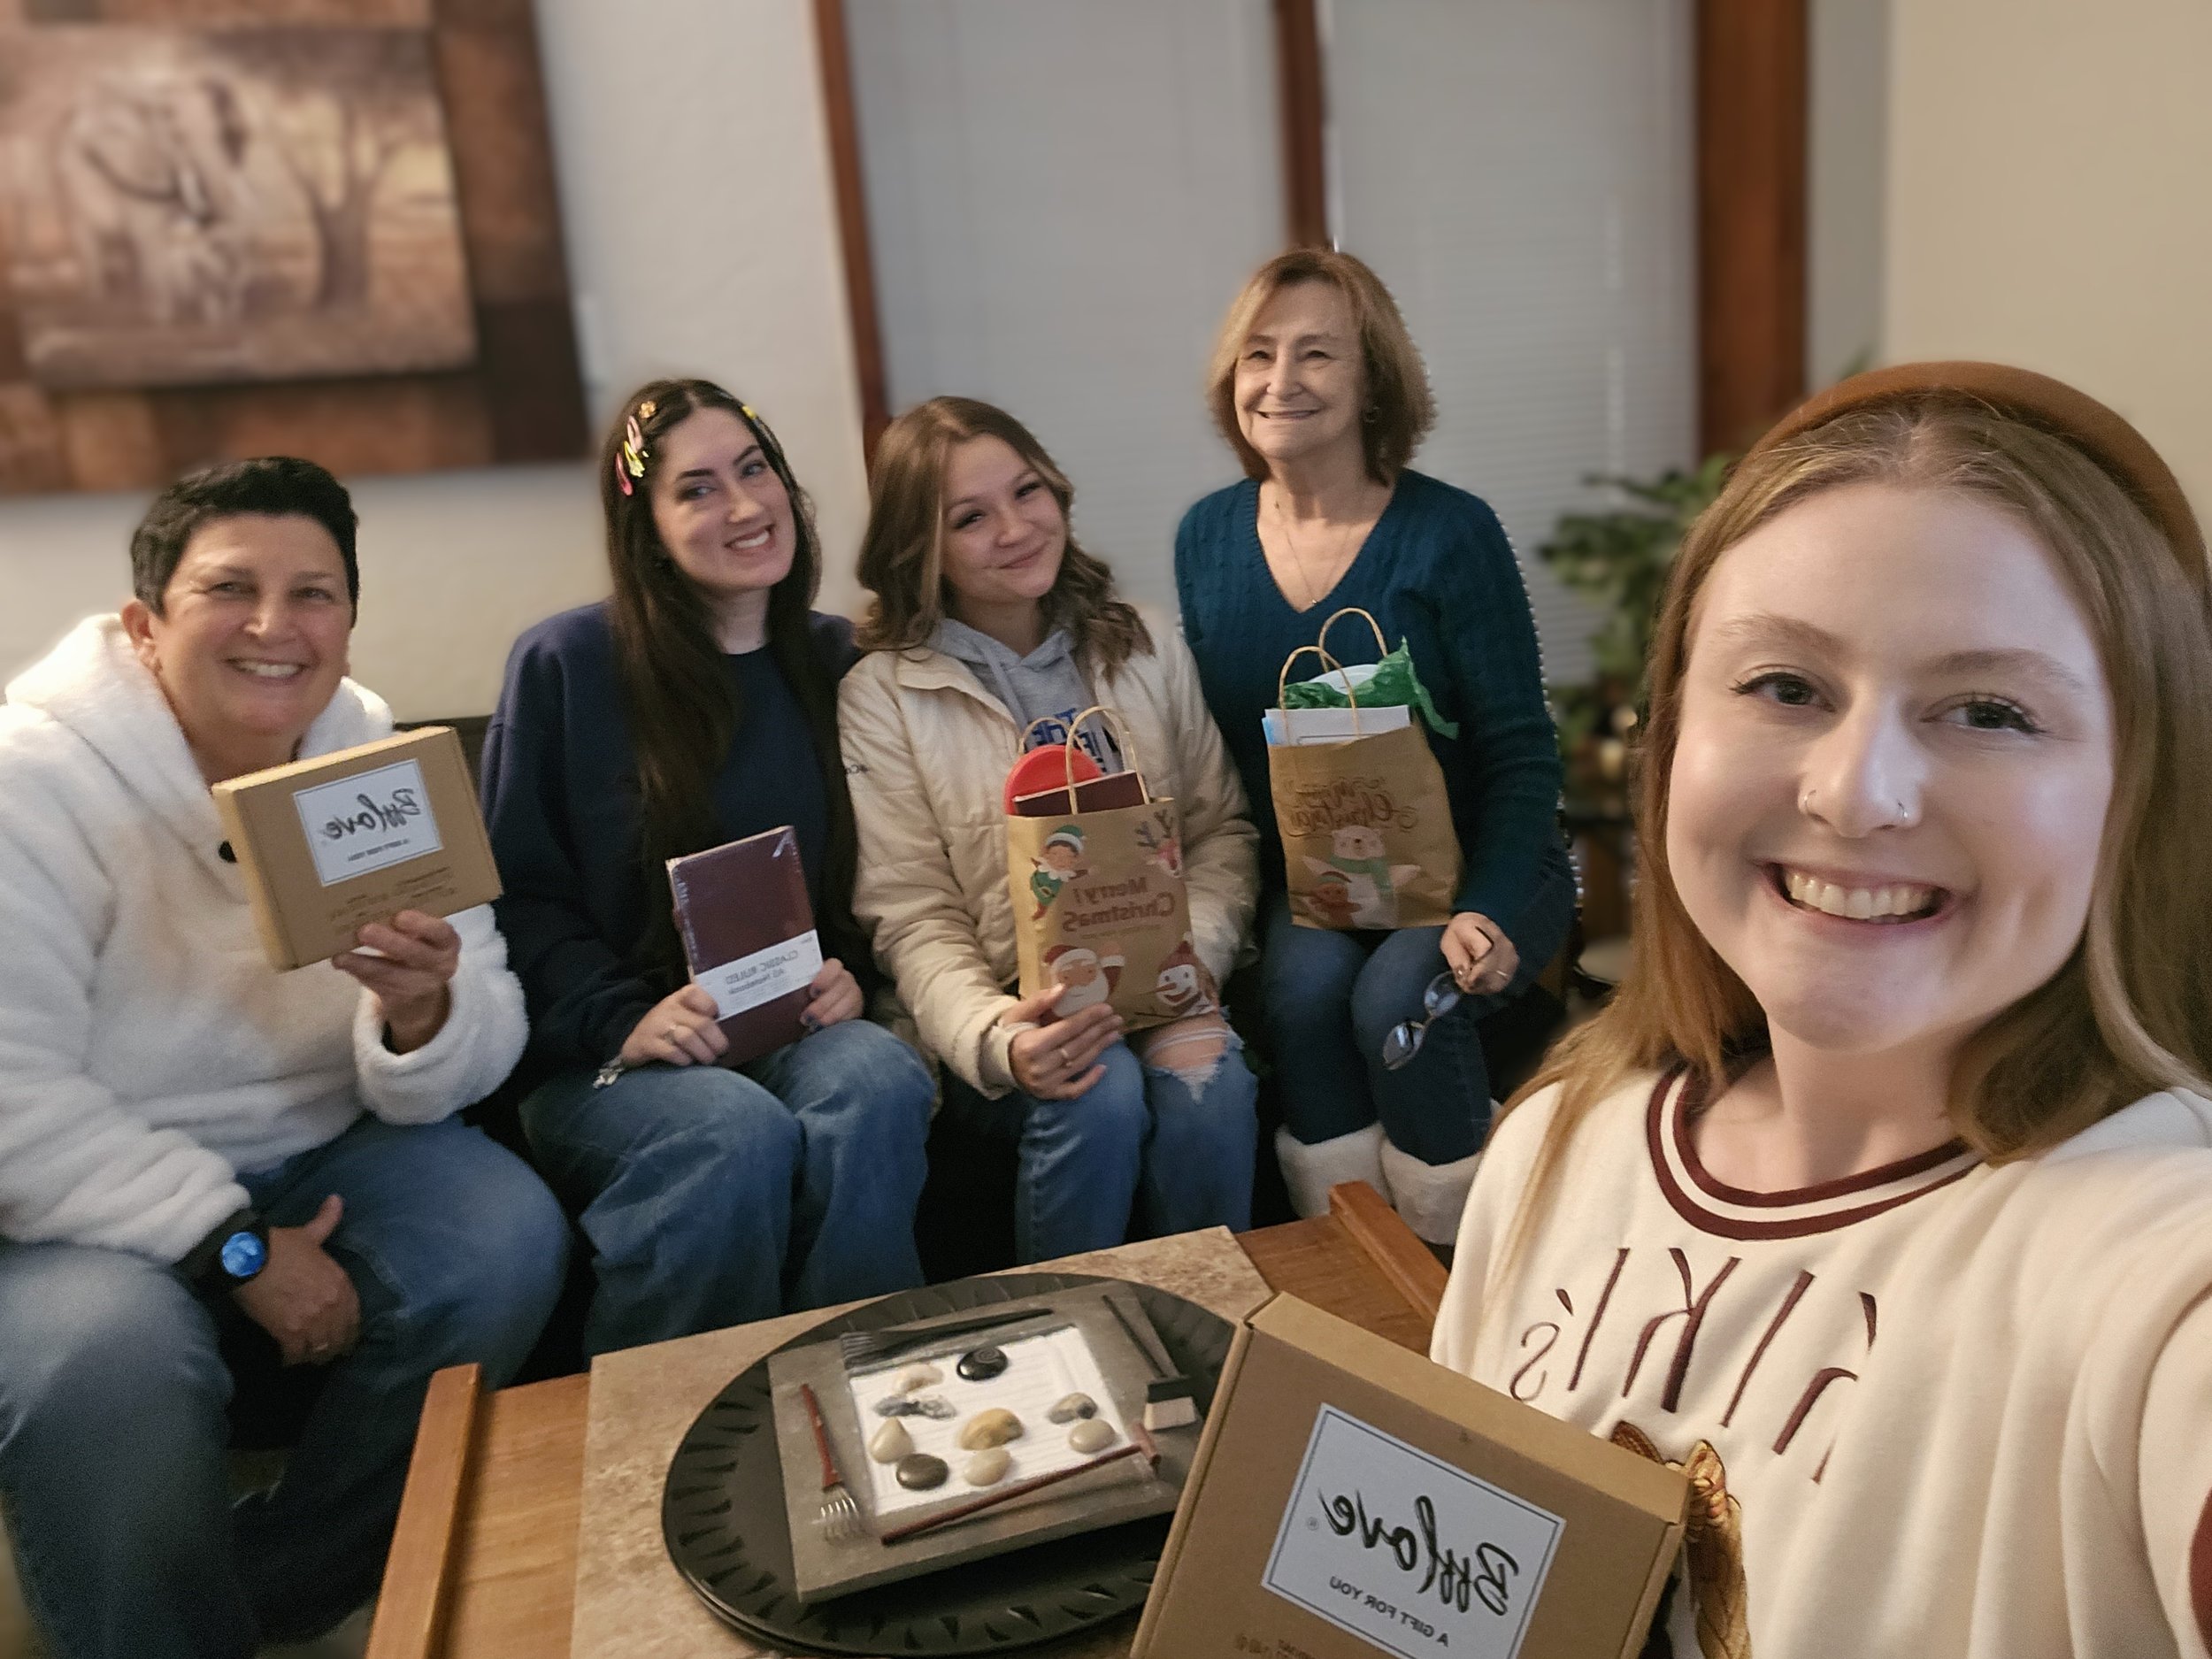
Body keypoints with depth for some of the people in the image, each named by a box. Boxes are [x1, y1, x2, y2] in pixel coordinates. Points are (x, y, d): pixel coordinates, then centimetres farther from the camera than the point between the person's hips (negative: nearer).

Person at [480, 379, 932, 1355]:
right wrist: (623, 1021, -14)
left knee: (878, 1085, -32)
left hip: (800, 1034, 3)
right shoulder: (565, 664, 0)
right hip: (600, 1062, -2)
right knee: (738, 1133, -35)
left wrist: (850, 974, -4)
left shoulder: (838, 664, 12)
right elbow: (519, 892, 0)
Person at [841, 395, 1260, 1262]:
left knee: (1205, 1084, -28)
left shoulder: (1145, 649, 10)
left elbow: (1222, 829, 8)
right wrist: (995, 1039, -25)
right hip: (1013, 1009, -2)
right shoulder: (883, 696, -2)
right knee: (1100, 1095, -31)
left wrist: (1191, 951, -13)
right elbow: (912, 916, -7)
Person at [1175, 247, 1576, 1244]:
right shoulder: (1205, 540, 3)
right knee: (1306, 984, -28)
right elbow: (1211, 747, 7)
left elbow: (1522, 753, -10)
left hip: (1467, 868, -2)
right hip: (1305, 879, 3)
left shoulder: (1448, 535, -10)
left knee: (1397, 996, -29)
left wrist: (1488, 911, -23)